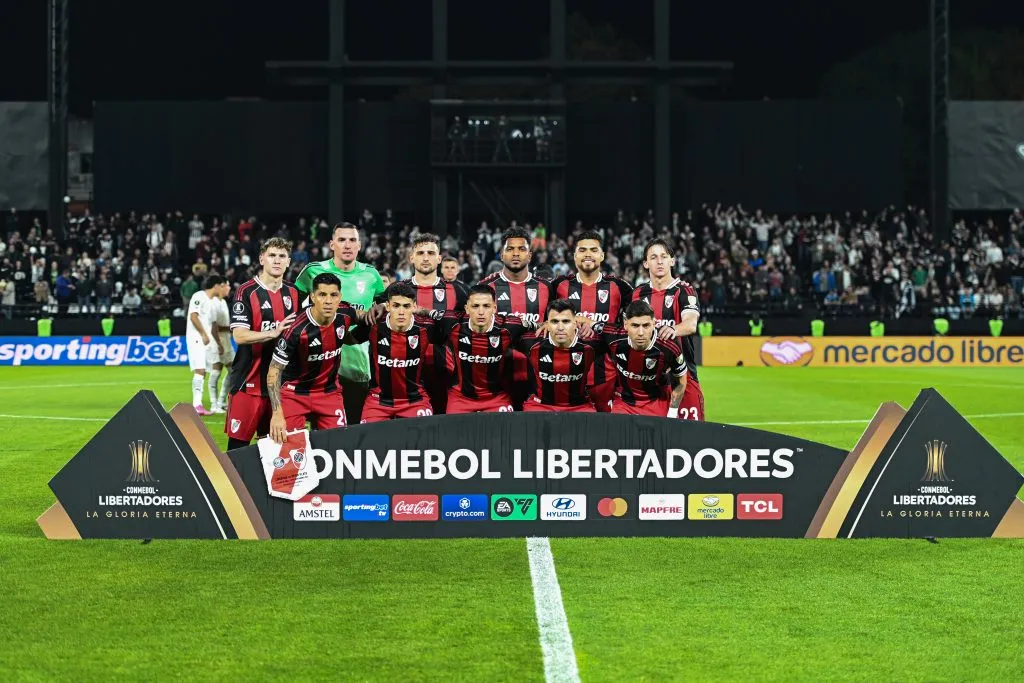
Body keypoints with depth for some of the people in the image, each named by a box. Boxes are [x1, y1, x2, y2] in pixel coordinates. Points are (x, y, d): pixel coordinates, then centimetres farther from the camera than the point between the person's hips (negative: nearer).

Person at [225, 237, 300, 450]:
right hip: (249, 382, -5)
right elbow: (239, 336, -16)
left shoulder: (293, 293, 12)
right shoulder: (247, 292, -6)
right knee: (239, 442, -5)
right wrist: (274, 333, -27)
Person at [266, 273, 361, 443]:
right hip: (295, 393, -4)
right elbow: (274, 372, -20)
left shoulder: (345, 314, -12)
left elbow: (363, 315, 15)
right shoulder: (297, 330, -26)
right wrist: (277, 414, -29)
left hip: (330, 392, 4)